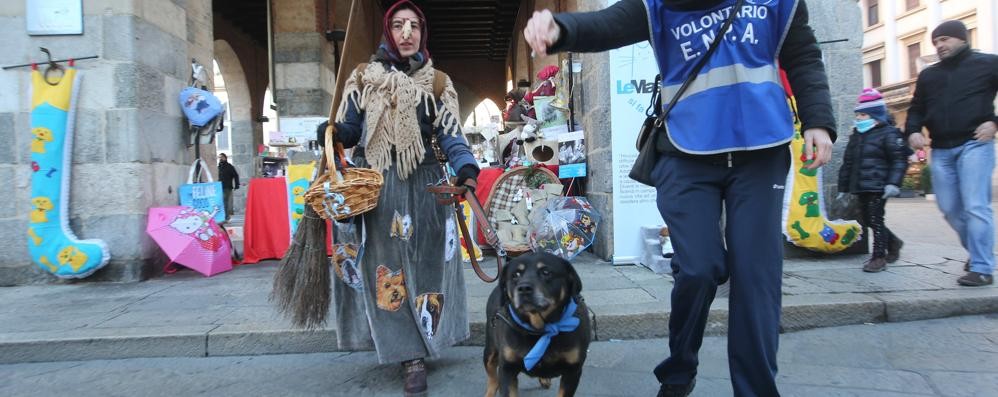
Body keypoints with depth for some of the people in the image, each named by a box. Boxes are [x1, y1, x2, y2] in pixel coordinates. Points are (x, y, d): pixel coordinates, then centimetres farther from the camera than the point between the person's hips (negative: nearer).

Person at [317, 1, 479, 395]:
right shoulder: (363, 80, 8)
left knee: (421, 268, 2)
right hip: (374, 186, 0)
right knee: (384, 268, -1)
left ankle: (412, 346, 14)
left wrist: (466, 169, -25)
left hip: (422, 186, 0)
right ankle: (411, 356, 6)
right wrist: (331, 132, -18)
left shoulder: (436, 83, 6)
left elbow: (450, 135, -6)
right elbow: (349, 131, 6)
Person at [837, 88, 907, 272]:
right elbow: (847, 164, 20)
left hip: (878, 187, -7)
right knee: (868, 220, 12)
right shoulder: (856, 136, 18)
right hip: (861, 188, 7)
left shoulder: (888, 134, -5)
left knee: (875, 220, -6)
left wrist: (893, 183, -22)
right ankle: (893, 242, 35)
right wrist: (843, 189, 18)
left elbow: (900, 160, -11)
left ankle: (879, 257, 3)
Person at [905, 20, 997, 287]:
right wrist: (913, 131, 2)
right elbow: (917, 109, 21)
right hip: (940, 151, 5)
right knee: (950, 209, 7)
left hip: (974, 145, -5)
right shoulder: (928, 75, 18)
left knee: (975, 207, -12)